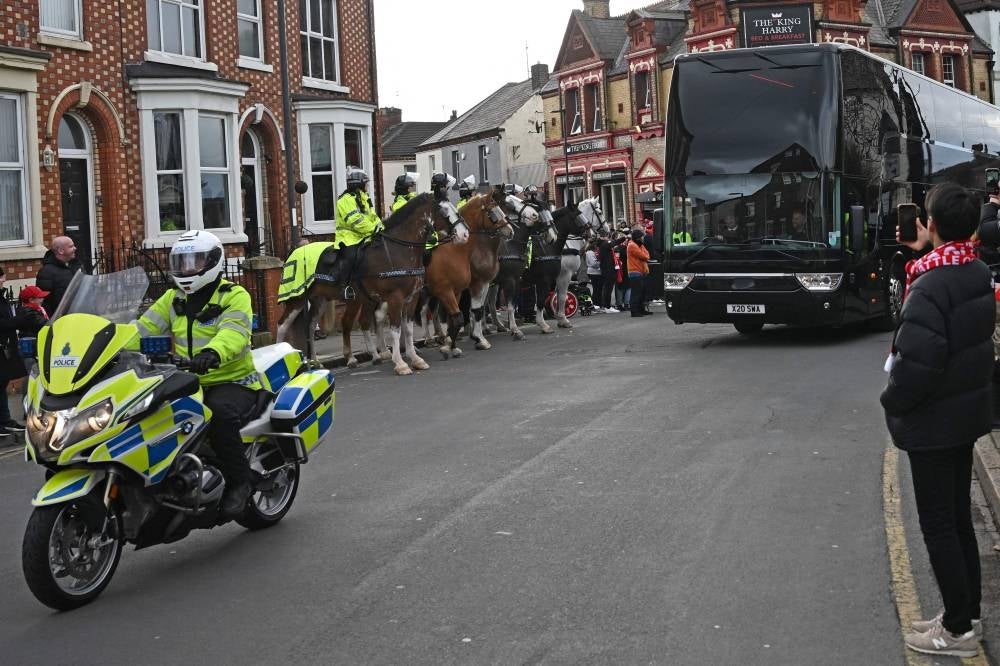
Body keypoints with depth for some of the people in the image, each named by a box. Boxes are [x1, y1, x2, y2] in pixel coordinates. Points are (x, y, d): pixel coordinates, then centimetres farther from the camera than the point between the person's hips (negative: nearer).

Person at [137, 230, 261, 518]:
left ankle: (238, 481, -18)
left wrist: (212, 353, -47)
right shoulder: (173, 299, 15)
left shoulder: (235, 296, -5)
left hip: (232, 381, -6)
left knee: (219, 412, -37)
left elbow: (233, 333, -25)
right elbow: (144, 328, 4)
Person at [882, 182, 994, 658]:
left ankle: (958, 628, 12)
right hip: (969, 410, 8)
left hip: (934, 421, -8)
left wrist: (892, 402, -10)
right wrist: (924, 254, 10)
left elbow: (917, 362, -29)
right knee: (959, 516, 18)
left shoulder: (931, 284, -24)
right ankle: (967, 613, 29)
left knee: (937, 522, 3)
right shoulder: (978, 273, 2)